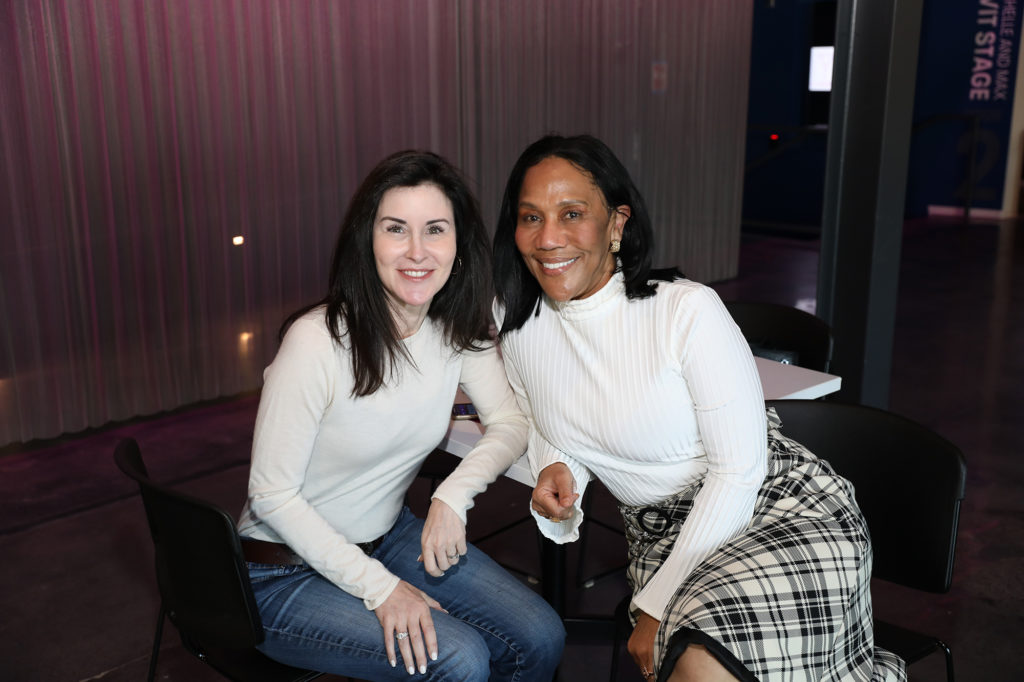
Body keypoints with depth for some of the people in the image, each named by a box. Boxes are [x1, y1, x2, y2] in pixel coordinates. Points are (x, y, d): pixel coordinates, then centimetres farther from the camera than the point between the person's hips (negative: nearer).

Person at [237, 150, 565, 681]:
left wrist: (454, 496, -21)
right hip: (287, 572, -5)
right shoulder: (318, 342, -27)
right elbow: (271, 493, -20)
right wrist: (378, 587, -22)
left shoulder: (459, 329, -8)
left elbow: (509, 422, -2)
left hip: (388, 537, 6)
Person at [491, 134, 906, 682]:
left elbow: (739, 471, -15)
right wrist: (556, 470, -9)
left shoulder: (688, 311, -19)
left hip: (782, 511, -4)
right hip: (662, 536, 4)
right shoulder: (514, 319, -3)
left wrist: (658, 604, -14)